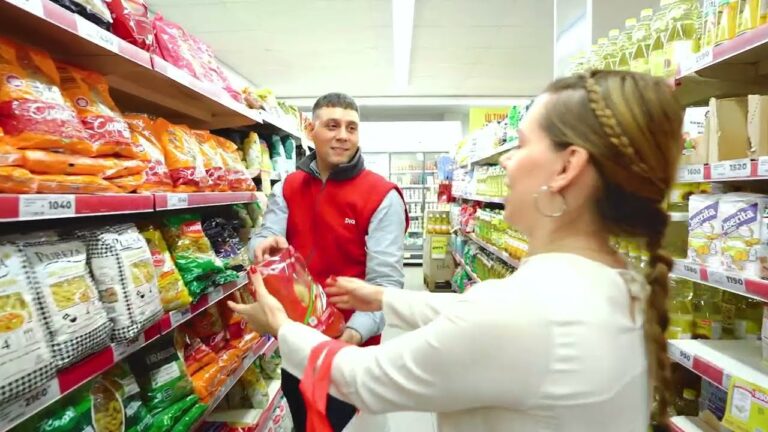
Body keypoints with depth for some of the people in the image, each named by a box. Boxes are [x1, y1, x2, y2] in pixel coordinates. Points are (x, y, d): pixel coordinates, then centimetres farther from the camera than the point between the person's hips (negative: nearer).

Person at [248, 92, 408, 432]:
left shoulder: (382, 197, -14)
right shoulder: (286, 189, 3)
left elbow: (385, 280, -19)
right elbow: (265, 237, -4)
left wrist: (355, 333, -34)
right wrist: (265, 245, -29)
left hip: (349, 347, -4)